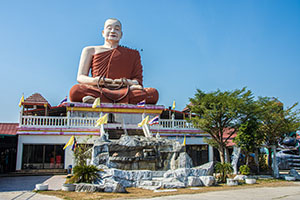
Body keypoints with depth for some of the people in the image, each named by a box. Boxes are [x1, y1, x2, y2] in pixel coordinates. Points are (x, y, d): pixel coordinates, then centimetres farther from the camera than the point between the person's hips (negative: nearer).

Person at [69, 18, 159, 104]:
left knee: (153, 93, -30)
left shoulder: (133, 54, 26)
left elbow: (138, 79, 18)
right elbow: (80, 77, 15)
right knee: (75, 90, -34)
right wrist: (95, 80, -8)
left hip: (123, 91, 1)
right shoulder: (90, 50, 24)